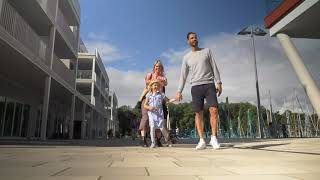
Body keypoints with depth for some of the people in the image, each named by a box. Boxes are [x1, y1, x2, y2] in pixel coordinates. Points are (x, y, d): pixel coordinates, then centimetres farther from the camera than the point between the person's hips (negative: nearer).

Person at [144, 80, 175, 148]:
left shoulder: (161, 94, 8)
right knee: (152, 127, -8)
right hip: (151, 114, 1)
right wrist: (149, 107, -13)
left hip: (159, 114, -1)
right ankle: (153, 143, 5)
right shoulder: (148, 95, 9)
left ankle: (167, 140, 20)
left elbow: (168, 100, 15)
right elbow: (145, 105, 8)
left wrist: (175, 99, 0)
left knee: (162, 128, -5)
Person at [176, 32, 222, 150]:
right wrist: (179, 91, 2)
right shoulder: (186, 57, 13)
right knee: (199, 113, -1)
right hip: (196, 87, 1)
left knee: (214, 110, -13)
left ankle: (213, 138, -3)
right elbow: (183, 76, 11)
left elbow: (214, 67, 9)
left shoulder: (207, 51, 13)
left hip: (209, 85, 0)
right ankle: (202, 140, 4)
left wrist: (219, 83, -1)